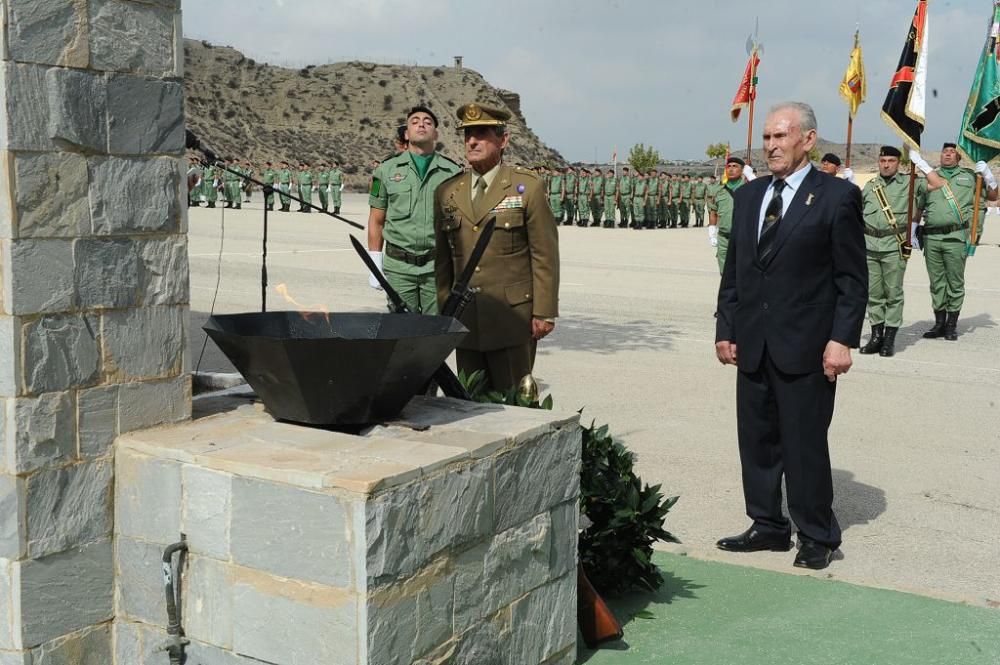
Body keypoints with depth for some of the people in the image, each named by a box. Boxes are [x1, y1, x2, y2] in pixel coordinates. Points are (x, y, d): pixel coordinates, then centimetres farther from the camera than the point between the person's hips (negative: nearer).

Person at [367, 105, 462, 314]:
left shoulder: (453, 172, 4)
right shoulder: (387, 169, 6)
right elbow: (376, 221, 7)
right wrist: (375, 265, 2)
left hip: (439, 265, 0)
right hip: (398, 266, 0)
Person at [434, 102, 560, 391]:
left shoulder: (528, 188, -2)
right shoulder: (447, 192, 10)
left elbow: (545, 256, -4)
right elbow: (442, 259, 14)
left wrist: (544, 313, -8)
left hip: (513, 319, -4)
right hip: (465, 320, 4)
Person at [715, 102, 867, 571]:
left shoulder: (837, 197, -5)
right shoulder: (748, 196, 12)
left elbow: (853, 279, -6)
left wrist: (842, 339, -13)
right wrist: (726, 329, 9)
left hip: (805, 349, -6)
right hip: (752, 346, 6)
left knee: (805, 445, 1)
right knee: (757, 440, 11)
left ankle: (817, 537, 17)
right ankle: (768, 526, 25)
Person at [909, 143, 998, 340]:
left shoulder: (969, 176, 14)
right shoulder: (930, 174, 17)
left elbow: (992, 196, 16)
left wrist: (987, 175, 5)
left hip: (956, 237, -2)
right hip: (931, 237, 2)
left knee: (955, 283, 0)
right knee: (937, 283, 7)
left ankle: (952, 325, 8)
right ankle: (939, 324, 15)